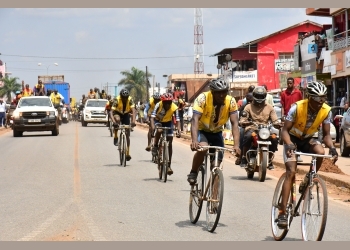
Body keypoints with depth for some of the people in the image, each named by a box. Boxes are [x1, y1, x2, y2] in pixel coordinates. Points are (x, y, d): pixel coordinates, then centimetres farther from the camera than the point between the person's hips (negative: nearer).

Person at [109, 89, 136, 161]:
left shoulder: (130, 100, -27)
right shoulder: (117, 100, -31)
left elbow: (133, 111, -36)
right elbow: (111, 112, -37)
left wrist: (133, 121, -53)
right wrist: (113, 121, -54)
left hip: (126, 114, 1)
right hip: (117, 113, -1)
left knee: (127, 133, -5)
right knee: (117, 119, -38)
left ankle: (128, 153, 2)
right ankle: (116, 137, -20)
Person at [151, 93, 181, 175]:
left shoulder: (174, 108, -29)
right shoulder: (158, 105, -31)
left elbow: (177, 120, -31)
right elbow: (152, 116, -37)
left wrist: (178, 131, -47)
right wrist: (153, 127, -53)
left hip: (168, 122, 1)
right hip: (158, 121, -1)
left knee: (170, 143, -5)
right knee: (158, 130, -37)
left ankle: (169, 165, 2)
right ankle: (155, 147, -12)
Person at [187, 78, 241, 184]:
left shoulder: (231, 101, -20)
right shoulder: (203, 98, -28)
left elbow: (234, 123, -25)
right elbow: (195, 119, -37)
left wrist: (236, 145, -39)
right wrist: (194, 141, -51)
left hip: (217, 132, 3)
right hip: (201, 130, -3)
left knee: (217, 163, -5)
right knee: (202, 148, -33)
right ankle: (193, 173, -9)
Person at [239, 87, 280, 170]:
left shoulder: (269, 107, 14)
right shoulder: (249, 107, 8)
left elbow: (275, 120, 5)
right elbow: (242, 120, -1)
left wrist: (277, 123, -19)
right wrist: (246, 122, -25)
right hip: (252, 129, -2)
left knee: (274, 139, -28)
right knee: (248, 136, -37)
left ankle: (269, 160, -5)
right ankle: (244, 158, -20)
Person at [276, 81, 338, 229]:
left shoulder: (326, 111, -16)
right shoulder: (297, 107, -27)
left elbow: (326, 134, -8)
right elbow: (285, 130, -22)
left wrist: (332, 148, -28)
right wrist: (289, 145, -41)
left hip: (308, 139, 3)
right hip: (292, 139, -3)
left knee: (320, 152, -31)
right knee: (291, 172, -18)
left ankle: (306, 183, -5)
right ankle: (282, 212, -19)